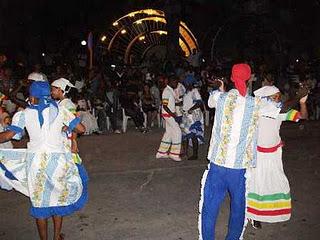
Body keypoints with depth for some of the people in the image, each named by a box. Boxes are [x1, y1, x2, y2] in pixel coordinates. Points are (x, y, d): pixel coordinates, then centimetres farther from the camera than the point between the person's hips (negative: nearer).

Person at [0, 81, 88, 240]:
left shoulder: (25, 114, 2)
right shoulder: (59, 110, 4)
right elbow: (81, 129, 3)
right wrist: (66, 128, 20)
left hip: (35, 159, -1)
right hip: (57, 159, 1)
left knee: (39, 202, 13)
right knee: (58, 198, 18)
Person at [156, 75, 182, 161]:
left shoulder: (171, 90, 14)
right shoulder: (167, 91, -15)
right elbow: (164, 106, -20)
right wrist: (172, 113, -24)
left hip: (171, 114, 9)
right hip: (168, 114, -9)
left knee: (169, 132, 12)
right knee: (177, 131, -8)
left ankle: (161, 153, 20)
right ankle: (174, 154, -1)